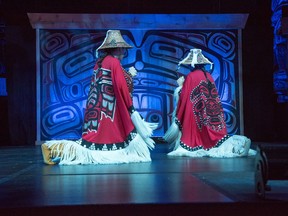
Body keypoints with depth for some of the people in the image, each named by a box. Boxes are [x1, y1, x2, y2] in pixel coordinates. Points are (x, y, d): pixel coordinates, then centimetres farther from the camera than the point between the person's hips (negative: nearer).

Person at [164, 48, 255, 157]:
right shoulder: (208, 76, 8)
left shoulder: (191, 76, -9)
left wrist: (181, 85, 9)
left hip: (194, 113, -5)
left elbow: (185, 96, -8)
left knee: (194, 129, 2)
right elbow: (213, 96, 14)